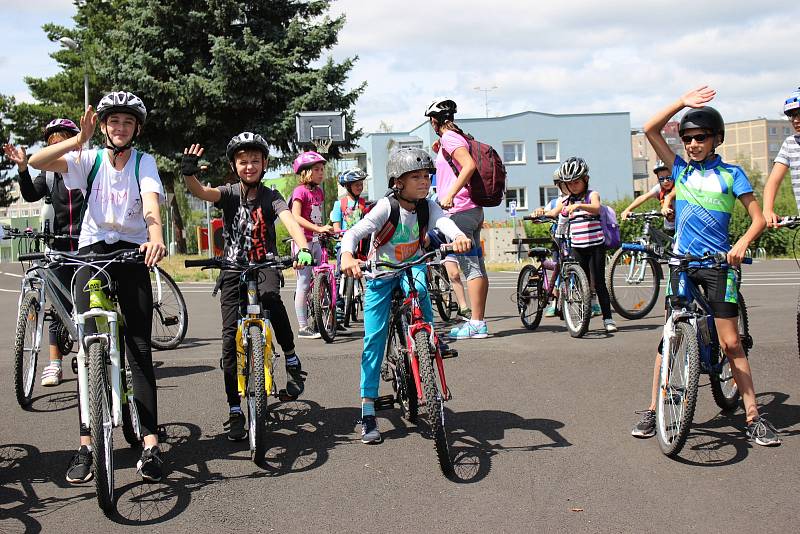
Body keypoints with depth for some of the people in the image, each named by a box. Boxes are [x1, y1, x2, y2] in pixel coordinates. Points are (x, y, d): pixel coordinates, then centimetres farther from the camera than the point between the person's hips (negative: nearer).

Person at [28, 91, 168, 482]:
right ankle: (86, 446, 2)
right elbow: (36, 162, -12)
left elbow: (151, 201, -21)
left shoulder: (144, 162, -1)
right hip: (92, 251, 1)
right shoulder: (89, 158, 2)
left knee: (139, 349, -5)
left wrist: (156, 237, -41)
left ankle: (151, 445, -5)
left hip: (131, 252, -1)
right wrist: (78, 140, -25)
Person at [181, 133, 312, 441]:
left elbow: (289, 221, -23)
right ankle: (235, 411, 5)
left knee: (271, 299, -36)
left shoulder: (270, 196, -5)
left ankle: (291, 359, -14)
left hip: (264, 266, -1)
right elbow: (202, 192, -23)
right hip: (233, 269, 1)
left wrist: (303, 248, -43)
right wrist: (189, 175, -46)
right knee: (230, 338, -5)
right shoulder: (229, 193, -3)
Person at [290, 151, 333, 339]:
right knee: (304, 284, -5)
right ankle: (303, 327, 0)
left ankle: (315, 322, 19)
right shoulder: (300, 191, -11)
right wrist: (319, 229, -30)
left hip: (316, 242, 8)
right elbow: (296, 217, -22)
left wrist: (326, 230, 13)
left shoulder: (319, 191, 13)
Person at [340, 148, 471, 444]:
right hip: (380, 274, -2)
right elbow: (354, 233, -30)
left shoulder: (429, 207, -11)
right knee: (374, 337, -7)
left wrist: (459, 237, -54)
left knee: (418, 289, -36)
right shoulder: (386, 207, -22)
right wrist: (347, 256, -51)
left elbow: (445, 222, -31)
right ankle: (368, 410, 0)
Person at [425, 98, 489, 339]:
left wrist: (450, 194, -28)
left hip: (460, 210, -10)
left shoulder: (449, 138, -9)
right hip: (472, 209, 10)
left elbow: (469, 165, -25)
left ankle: (476, 324, -11)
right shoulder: (458, 137, 20)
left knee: (471, 267, -10)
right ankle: (478, 321, 14)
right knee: (477, 266, 9)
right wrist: (440, 154, 24)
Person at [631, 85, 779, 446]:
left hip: (719, 264, -2)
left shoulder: (731, 174, 2)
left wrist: (742, 244, -19)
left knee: (730, 343, -3)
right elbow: (650, 129, 4)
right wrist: (682, 102, -2)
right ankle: (653, 411, 8)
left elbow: (758, 219, -1)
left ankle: (754, 417, 3)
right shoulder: (681, 170, 9)